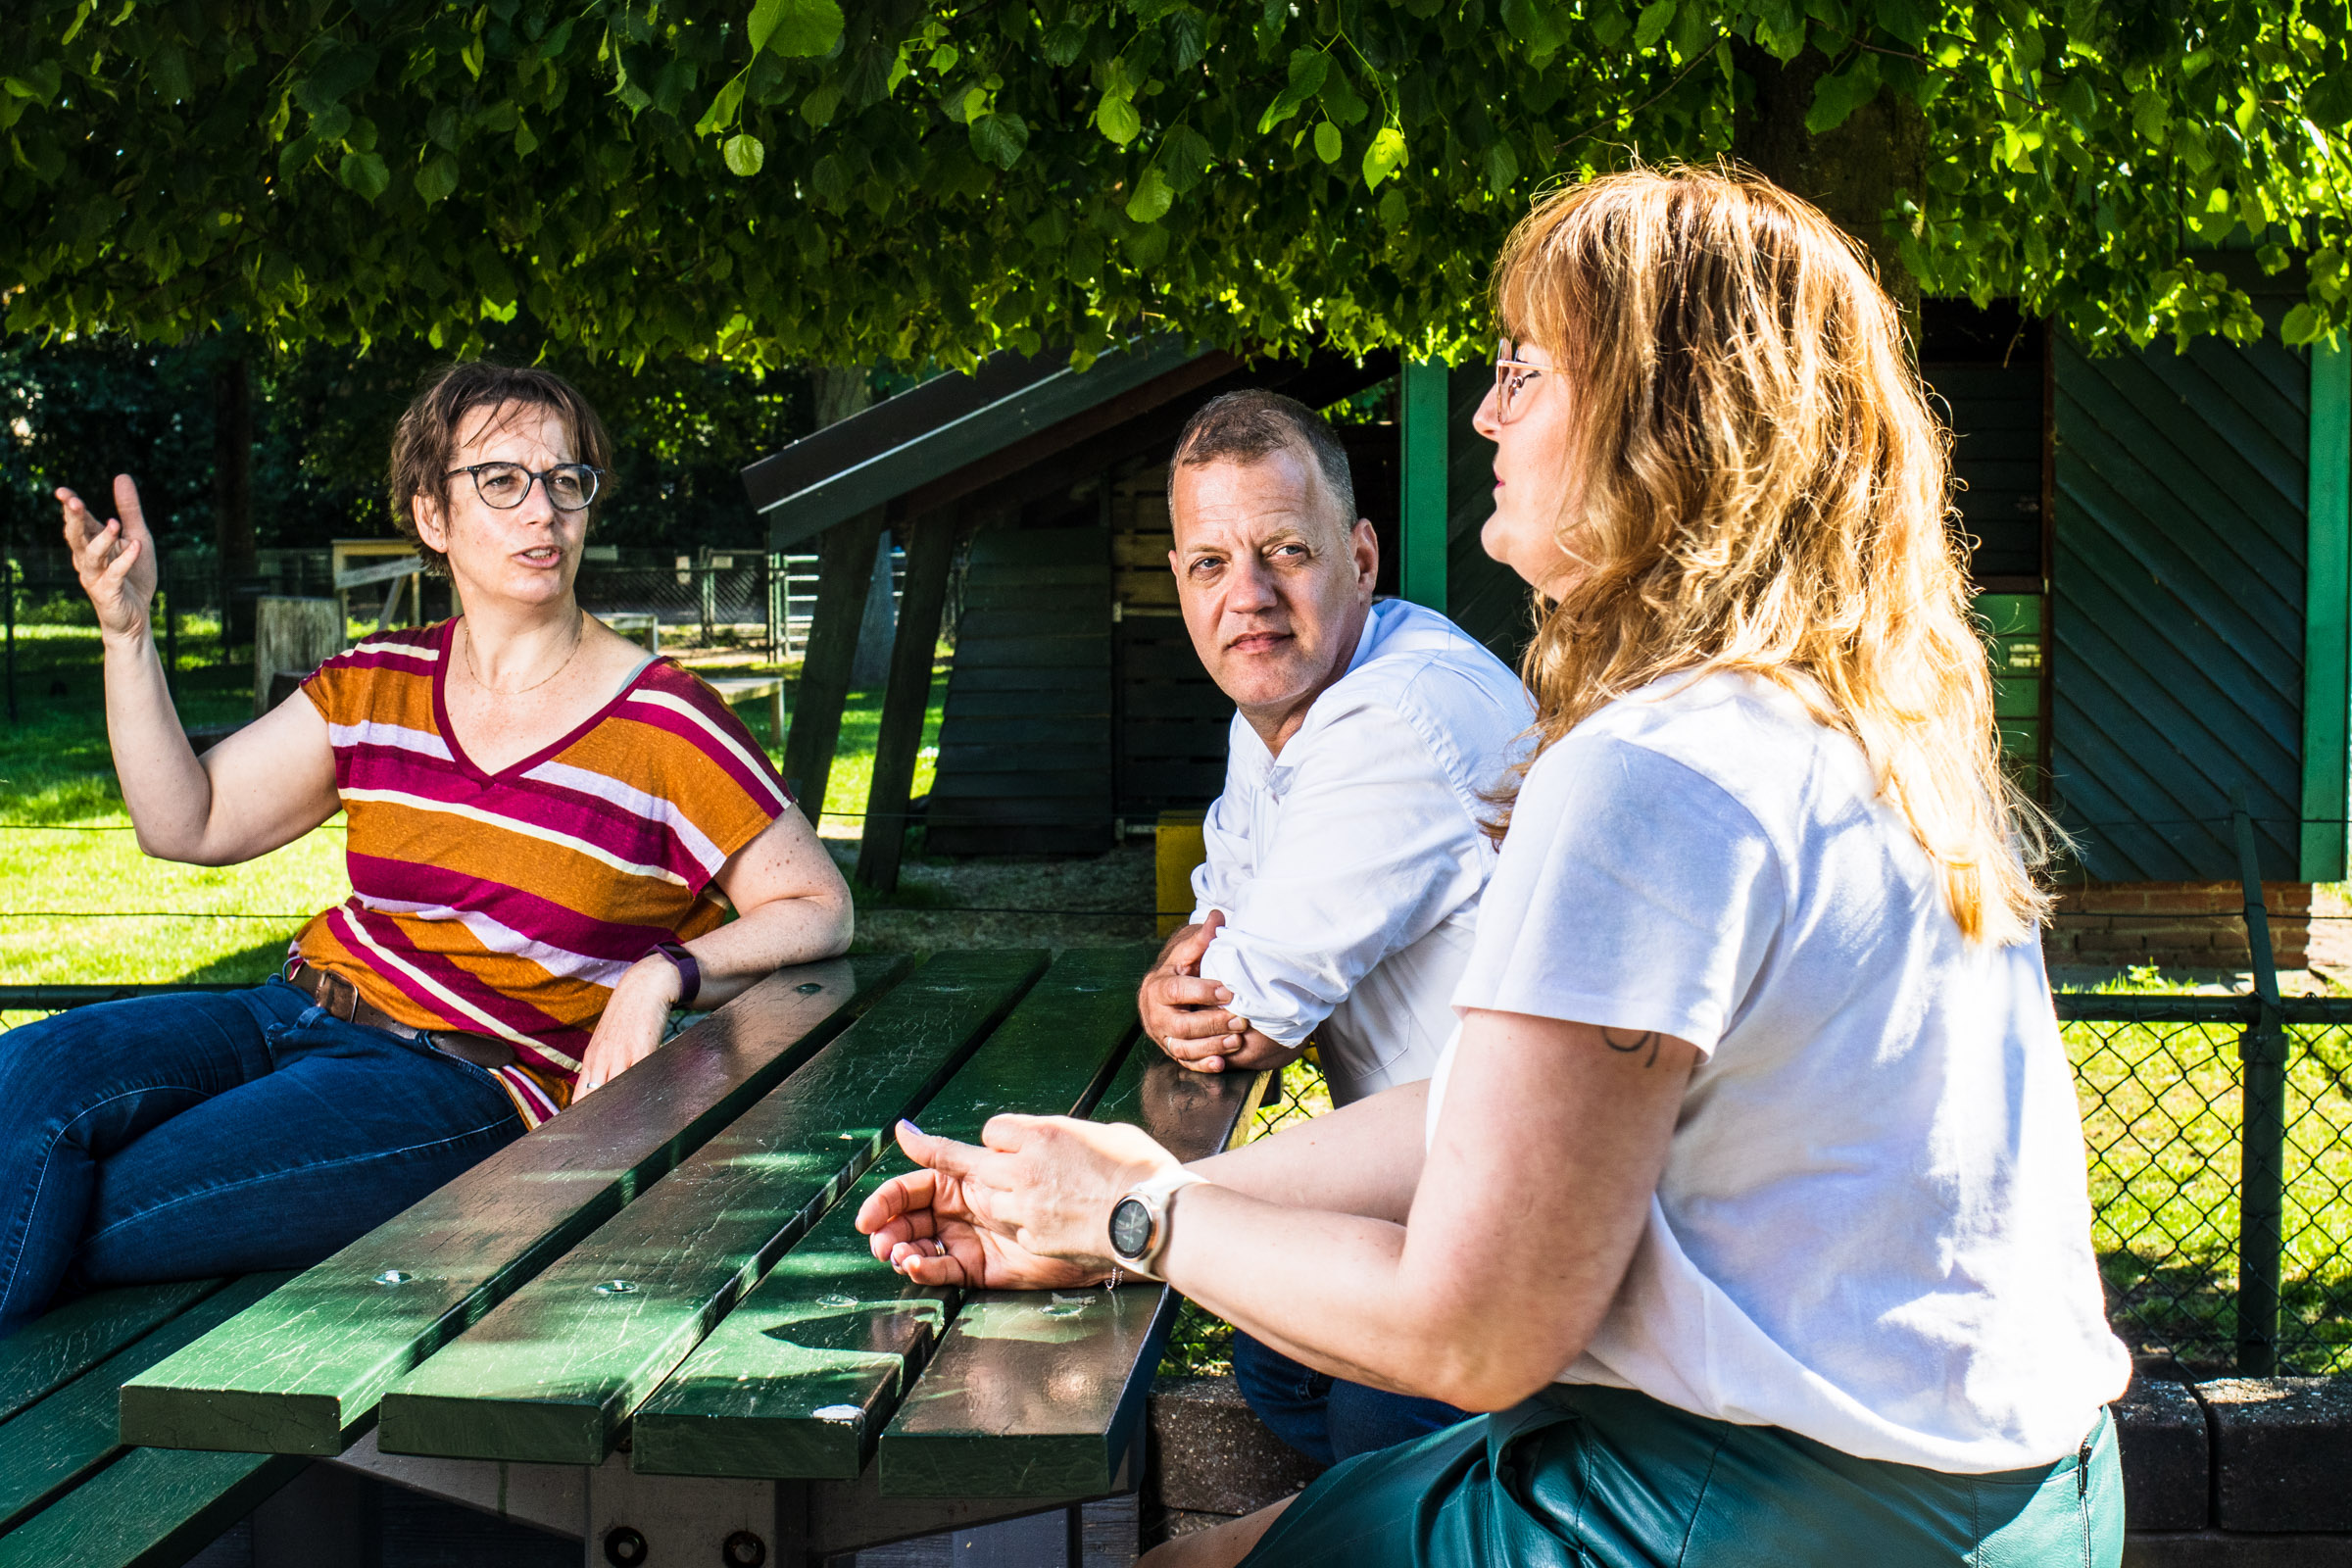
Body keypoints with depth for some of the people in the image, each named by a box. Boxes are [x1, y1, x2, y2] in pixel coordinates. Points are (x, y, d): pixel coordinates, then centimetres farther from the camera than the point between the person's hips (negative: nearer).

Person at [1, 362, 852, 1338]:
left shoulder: (663, 726, -3)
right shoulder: (376, 687, 11)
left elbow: (818, 910, 2)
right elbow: (185, 824, 11)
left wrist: (665, 974, -15)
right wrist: (127, 629, 1)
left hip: (464, 1085, -5)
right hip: (299, 1012, 6)